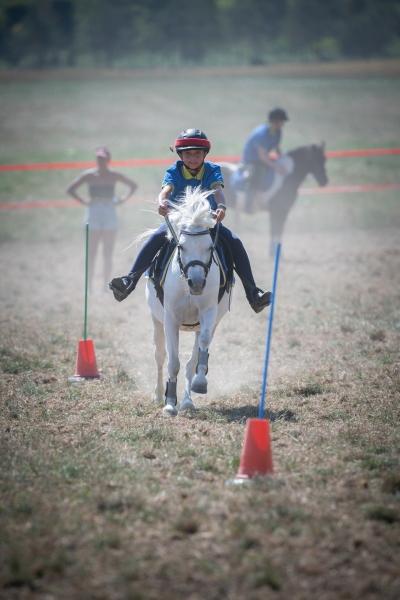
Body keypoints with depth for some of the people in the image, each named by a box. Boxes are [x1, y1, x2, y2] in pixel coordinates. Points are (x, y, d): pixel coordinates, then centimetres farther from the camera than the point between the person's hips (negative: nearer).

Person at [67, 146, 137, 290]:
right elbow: (70, 189, 2)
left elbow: (133, 186, 17)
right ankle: (89, 285, -2)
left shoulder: (114, 176, 4)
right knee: (91, 253, -4)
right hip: (93, 214, -2)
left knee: (108, 254, 2)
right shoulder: (89, 175, -1)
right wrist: (84, 202, -4)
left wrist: (122, 200, 6)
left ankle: (106, 285, 7)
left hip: (110, 214, 2)